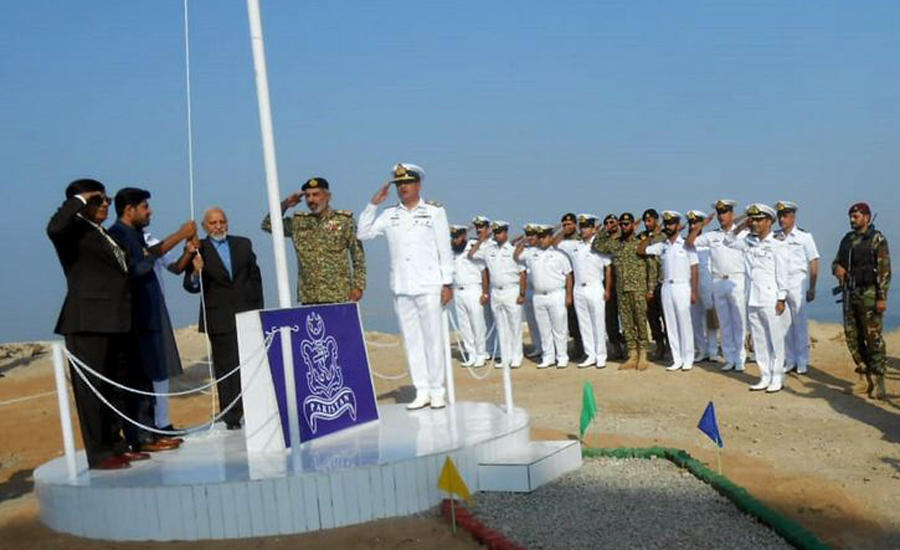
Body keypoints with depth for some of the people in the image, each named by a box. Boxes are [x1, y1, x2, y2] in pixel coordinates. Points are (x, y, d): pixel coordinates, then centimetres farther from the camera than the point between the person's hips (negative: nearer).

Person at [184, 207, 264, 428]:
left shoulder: (243, 244, 10)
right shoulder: (199, 250, -1)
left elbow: (255, 276, 13)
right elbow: (191, 286, -5)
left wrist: (258, 309, 8)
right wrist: (196, 273, -27)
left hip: (247, 315, 3)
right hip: (219, 318, -2)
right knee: (225, 367, 2)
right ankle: (231, 416, 8)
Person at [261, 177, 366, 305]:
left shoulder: (344, 220, 1)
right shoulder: (298, 222, 11)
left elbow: (358, 256, 0)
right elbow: (267, 225, 13)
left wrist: (358, 286, -7)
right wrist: (285, 204, 3)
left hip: (338, 295, -3)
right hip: (308, 296, 4)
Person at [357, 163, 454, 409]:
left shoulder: (434, 211, 2)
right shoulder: (390, 214, 10)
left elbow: (444, 249, 1)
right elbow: (363, 234, 7)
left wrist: (448, 284, -3)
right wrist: (374, 203, 0)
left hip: (428, 287, -3)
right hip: (400, 288, 3)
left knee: (433, 339, 0)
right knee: (411, 340, 6)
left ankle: (437, 391, 10)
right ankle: (421, 391, 13)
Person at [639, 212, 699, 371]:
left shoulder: (686, 244, -2)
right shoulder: (661, 246, 9)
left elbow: (694, 269, -4)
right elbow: (641, 250, 10)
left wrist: (694, 292, -10)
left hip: (682, 287, -4)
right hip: (666, 287, 4)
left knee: (684, 323, -1)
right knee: (671, 325, 6)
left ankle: (688, 359, 8)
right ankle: (677, 359, 13)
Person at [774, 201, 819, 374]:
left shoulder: (804, 236, 0)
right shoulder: (775, 237, 8)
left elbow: (813, 263, -2)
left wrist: (812, 288, -6)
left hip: (798, 283, -3)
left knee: (800, 323, 1)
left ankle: (802, 362, 10)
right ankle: (789, 360, 16)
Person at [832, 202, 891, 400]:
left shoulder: (877, 239, -6)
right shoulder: (847, 239, 13)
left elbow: (884, 269, -11)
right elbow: (836, 261, 22)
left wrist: (882, 297, -17)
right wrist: (837, 268, -4)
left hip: (869, 294, -7)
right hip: (850, 293, 7)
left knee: (873, 337, -5)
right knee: (852, 337, 8)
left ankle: (878, 381, 1)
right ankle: (865, 375, 20)